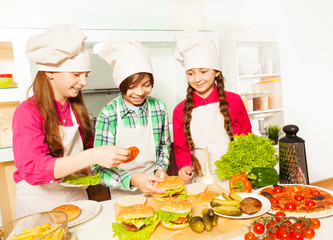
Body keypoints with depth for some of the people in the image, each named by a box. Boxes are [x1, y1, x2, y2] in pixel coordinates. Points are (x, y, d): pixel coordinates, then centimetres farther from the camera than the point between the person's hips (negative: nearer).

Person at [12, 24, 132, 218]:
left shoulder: (77, 107, 0)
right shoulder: (28, 112, -16)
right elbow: (33, 169, -27)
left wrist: (86, 168, -10)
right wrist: (93, 156, -38)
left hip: (76, 196, 5)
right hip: (38, 204, -4)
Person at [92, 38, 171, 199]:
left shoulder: (158, 107, -4)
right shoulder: (108, 114, -12)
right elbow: (99, 168, -11)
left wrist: (161, 168, -4)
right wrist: (132, 179, -23)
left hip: (155, 188, 2)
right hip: (122, 194, -2)